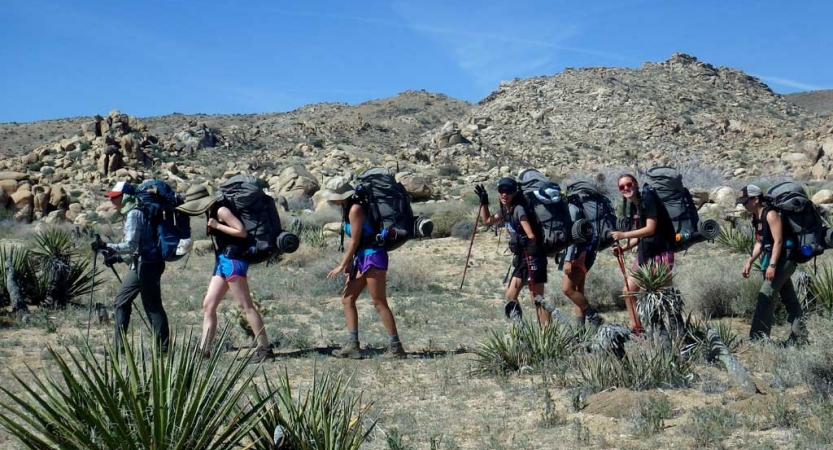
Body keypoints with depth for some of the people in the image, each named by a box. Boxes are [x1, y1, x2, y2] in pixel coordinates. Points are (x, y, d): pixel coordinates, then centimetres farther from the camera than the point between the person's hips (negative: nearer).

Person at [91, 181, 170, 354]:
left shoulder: (134, 214, -13)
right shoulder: (133, 213, 17)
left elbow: (130, 245, -21)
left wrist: (106, 246, -15)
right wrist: (118, 257, 15)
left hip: (147, 263, -10)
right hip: (140, 263, 10)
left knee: (152, 305, -6)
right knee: (122, 301, 12)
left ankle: (163, 347, -1)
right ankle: (120, 346, 16)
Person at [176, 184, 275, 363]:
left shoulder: (221, 211, -11)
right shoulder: (211, 213, 16)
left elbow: (241, 231, -17)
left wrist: (217, 226, -14)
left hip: (232, 260, -10)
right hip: (222, 261, 10)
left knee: (245, 306, -8)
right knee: (208, 305, 8)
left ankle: (264, 348, -3)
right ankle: (204, 350, 11)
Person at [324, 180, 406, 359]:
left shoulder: (356, 209, -16)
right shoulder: (348, 208, 12)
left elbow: (354, 241, -16)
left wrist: (342, 265, -12)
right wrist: (349, 262, 9)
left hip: (373, 256, -10)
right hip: (361, 258, 10)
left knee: (379, 302, -8)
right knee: (347, 299, 8)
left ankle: (396, 347, -2)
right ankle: (352, 345, 8)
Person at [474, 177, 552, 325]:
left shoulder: (519, 209, -16)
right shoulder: (505, 210, 10)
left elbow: (531, 236, -22)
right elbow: (487, 221, 26)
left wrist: (532, 257, -29)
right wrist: (483, 201, 16)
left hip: (532, 257, -9)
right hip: (521, 258, 9)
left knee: (538, 298, -9)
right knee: (510, 297, 12)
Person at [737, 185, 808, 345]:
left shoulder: (770, 214, -17)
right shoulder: (755, 218, 10)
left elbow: (778, 241, -21)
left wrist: (772, 265, -25)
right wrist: (750, 261, 7)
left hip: (783, 259, -10)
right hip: (771, 259, 10)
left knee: (765, 295, -15)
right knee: (789, 299, 13)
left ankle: (758, 338, -16)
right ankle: (799, 337, 19)